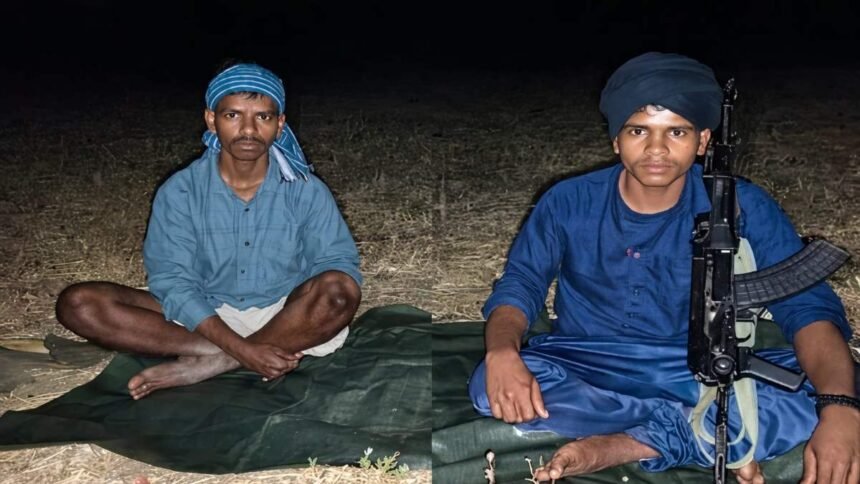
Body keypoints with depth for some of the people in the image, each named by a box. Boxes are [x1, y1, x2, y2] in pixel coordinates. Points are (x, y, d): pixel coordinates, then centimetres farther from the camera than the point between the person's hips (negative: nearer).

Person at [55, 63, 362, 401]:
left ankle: (206, 364, -22)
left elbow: (339, 264, -11)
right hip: (204, 320, 1)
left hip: (288, 318, -1)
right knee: (78, 304, -18)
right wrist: (241, 348, -28)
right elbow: (173, 282, -14)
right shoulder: (180, 192, -9)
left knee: (340, 291, -33)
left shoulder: (306, 190, -8)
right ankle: (262, 351, -23)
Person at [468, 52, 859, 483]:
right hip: (586, 369, 1)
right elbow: (519, 284, -5)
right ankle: (716, 440, -22)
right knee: (491, 385, -30)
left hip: (703, 375, 0)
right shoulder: (569, 203, -5)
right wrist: (502, 352, -30)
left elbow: (807, 304, -13)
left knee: (816, 390, -26)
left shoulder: (742, 206, -8)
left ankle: (617, 447, -25)